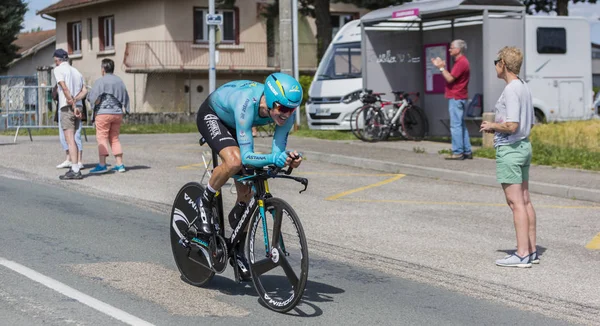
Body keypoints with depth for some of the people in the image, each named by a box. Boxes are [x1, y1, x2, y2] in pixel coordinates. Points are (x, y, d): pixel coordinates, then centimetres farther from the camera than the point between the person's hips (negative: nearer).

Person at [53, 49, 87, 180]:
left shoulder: (58, 70, -2)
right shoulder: (76, 72, 19)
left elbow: (64, 88, -13)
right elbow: (84, 91, 6)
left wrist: (73, 106, -14)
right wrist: (75, 100, -7)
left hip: (67, 108, -7)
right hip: (78, 107, 7)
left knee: (70, 140, -10)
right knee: (71, 139, 16)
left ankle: (75, 171, -16)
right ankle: (74, 168, 16)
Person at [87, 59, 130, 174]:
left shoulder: (100, 82, -9)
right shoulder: (119, 81, 9)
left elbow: (95, 100, -13)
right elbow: (125, 99, 11)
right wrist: (122, 111, 15)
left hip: (103, 113, -6)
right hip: (117, 113, 6)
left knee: (102, 138, -3)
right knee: (114, 138, 13)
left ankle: (102, 164, -11)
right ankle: (120, 164, 9)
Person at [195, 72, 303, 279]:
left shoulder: (286, 113, -28)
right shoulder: (247, 104, -44)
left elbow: (278, 150, -26)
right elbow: (246, 156, -45)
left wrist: (288, 159, -48)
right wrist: (273, 159, -61)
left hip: (233, 124, 6)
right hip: (211, 115, -6)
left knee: (246, 194, 1)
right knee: (235, 161, -36)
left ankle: (237, 250, 19)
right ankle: (205, 203, -8)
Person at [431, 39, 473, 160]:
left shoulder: (461, 62, -15)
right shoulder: (461, 61, 18)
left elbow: (450, 78, -19)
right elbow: (451, 77, 17)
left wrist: (441, 67, -9)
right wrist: (442, 66, 11)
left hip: (456, 98, -11)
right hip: (459, 98, 11)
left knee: (456, 125, -9)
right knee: (461, 125, 13)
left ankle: (458, 152, -9)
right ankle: (467, 151, 15)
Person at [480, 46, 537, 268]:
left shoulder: (511, 90, -17)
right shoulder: (524, 88, 12)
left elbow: (511, 125, -25)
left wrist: (491, 126, -7)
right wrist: (497, 127, 15)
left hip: (509, 150, -10)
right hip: (524, 147, 10)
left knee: (516, 202, -7)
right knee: (525, 201, 11)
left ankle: (522, 254, -5)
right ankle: (531, 251, 16)